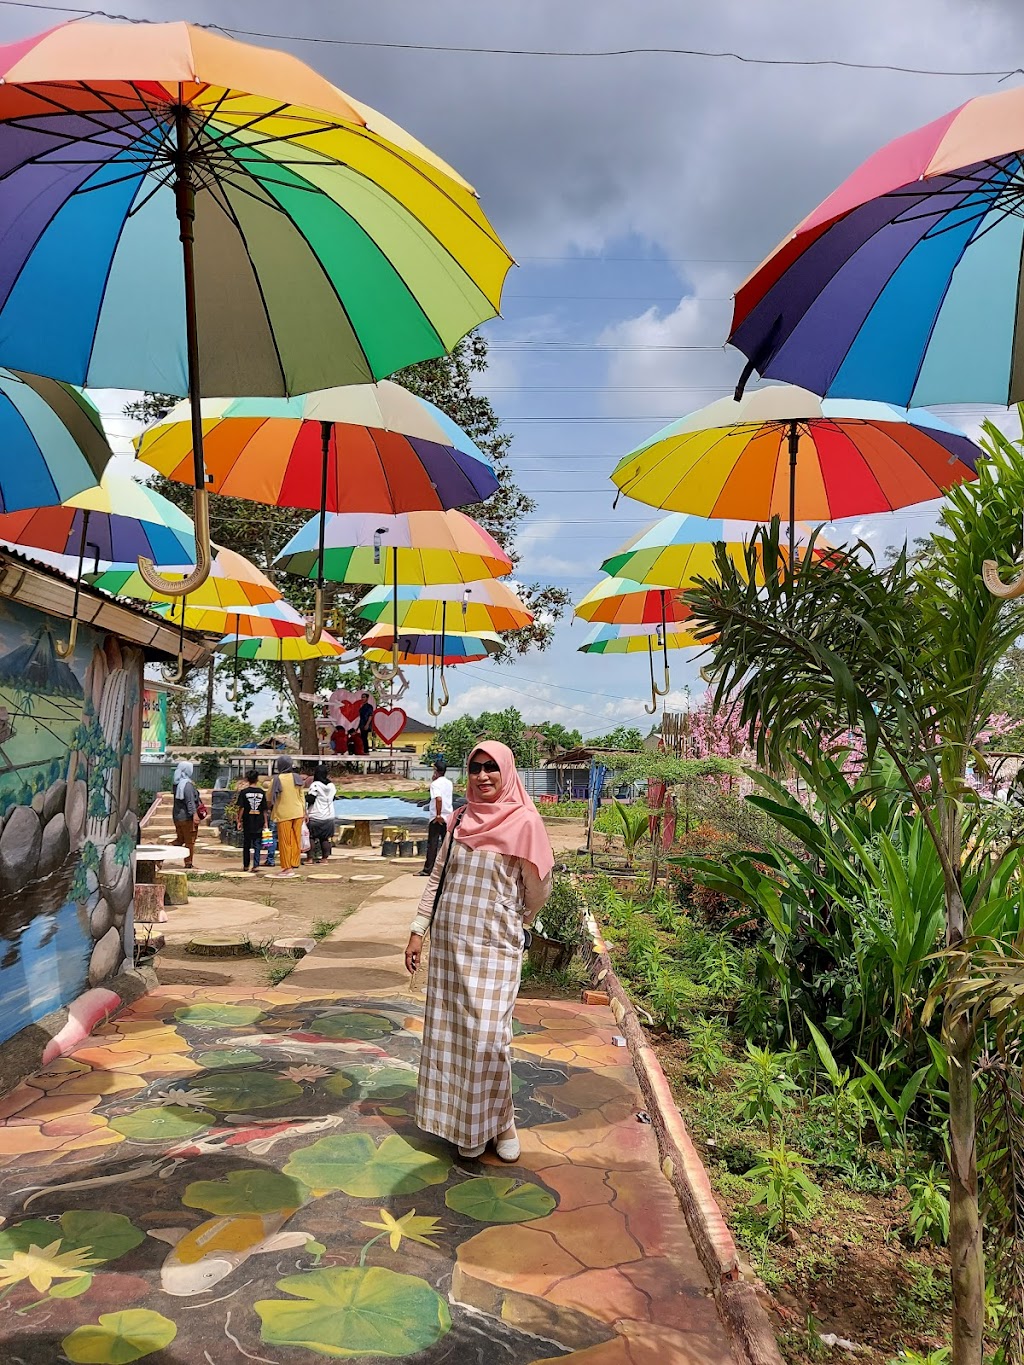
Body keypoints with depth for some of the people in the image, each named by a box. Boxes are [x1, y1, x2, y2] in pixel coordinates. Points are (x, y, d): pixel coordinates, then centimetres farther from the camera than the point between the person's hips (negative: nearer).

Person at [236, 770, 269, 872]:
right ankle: (256, 865, -4)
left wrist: (239, 820, 1)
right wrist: (265, 822, 9)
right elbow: (265, 809, 2)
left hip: (247, 822, -1)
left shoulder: (244, 792, -4)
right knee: (257, 845, 5)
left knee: (246, 845, 12)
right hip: (259, 823, 1)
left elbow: (241, 808, -6)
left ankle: (245, 866, 19)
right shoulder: (262, 792, 1)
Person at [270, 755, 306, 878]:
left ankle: (287, 868, 6)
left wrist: (271, 811, 18)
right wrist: (304, 812, 15)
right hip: (298, 813, 4)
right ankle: (293, 865, 13)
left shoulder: (276, 780, -11)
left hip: (283, 814, -4)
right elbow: (301, 796, 7)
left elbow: (270, 799, -1)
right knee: (296, 840, 10)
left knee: (285, 841, 4)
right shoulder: (297, 778, 0)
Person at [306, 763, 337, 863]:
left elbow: (309, 800, -14)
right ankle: (325, 859, 13)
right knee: (325, 838, 11)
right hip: (329, 817, 6)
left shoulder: (315, 785, -12)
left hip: (315, 817, -6)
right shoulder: (331, 785, 5)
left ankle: (310, 859, 1)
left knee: (311, 837, 3)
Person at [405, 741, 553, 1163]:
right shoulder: (460, 820, 6)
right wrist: (418, 930, 6)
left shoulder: (524, 822, -9)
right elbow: (437, 878, 10)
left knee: (488, 1035, -5)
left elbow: (539, 889, -1)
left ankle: (498, 1121, 16)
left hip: (493, 947, -5)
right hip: (448, 942, 5)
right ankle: (462, 1122, 26)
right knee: (449, 1032, 10)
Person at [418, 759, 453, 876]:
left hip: (437, 817, -6)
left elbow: (439, 799, -26)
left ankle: (428, 870, -1)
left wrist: (438, 815, -21)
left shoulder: (435, 783, -12)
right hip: (448, 816, 6)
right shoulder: (449, 783, 10)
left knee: (432, 844, -2)